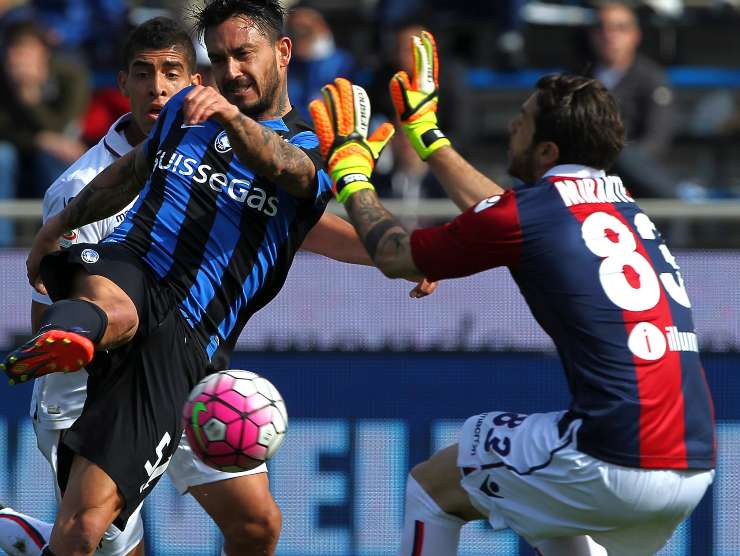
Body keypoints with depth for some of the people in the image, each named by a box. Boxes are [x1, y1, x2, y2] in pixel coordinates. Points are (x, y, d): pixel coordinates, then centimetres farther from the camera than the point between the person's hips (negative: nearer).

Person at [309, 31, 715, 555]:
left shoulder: (522, 216, -5)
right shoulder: (620, 201, 17)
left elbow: (393, 255, 12)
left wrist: (351, 173, 29)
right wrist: (426, 133, 47)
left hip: (615, 464, -7)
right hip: (696, 467, 7)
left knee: (431, 487, 13)